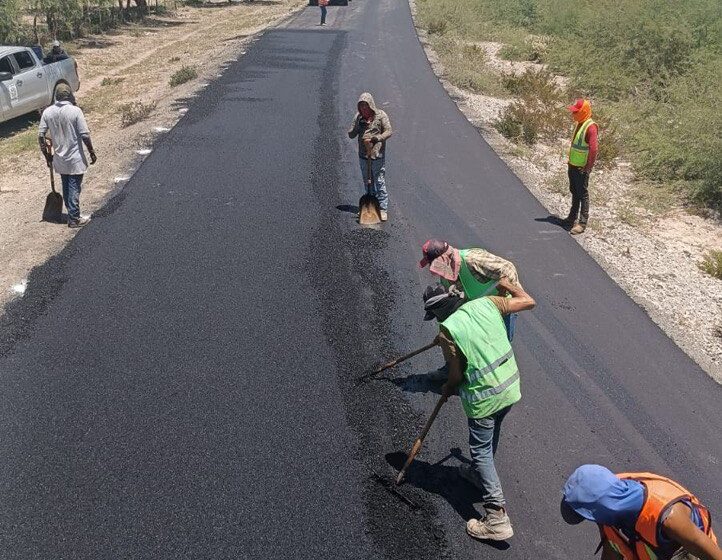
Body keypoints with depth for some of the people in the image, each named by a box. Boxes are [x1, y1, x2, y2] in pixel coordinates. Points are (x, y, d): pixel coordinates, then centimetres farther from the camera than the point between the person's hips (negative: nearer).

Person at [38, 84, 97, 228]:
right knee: (74, 188, 4)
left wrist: (46, 155, 10)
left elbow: (41, 136, -1)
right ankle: (74, 219, 9)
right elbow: (85, 135, -17)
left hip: (59, 159, 4)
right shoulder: (75, 111, -16)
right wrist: (92, 152, -4)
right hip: (75, 159, -4)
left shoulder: (47, 112, -3)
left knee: (66, 187, 18)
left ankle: (72, 215, 27)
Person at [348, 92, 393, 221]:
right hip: (363, 155, 5)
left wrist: (375, 138, -23)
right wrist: (358, 126, -13)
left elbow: (389, 131, -9)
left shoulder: (380, 115, -4)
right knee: (367, 183, 13)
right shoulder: (358, 117, 8)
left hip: (377, 154, -5)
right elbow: (351, 135, 5)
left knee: (380, 182, -5)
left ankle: (383, 209, -1)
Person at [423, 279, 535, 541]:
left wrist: (447, 390, 13)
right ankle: (479, 473, 53)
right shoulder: (486, 303, -3)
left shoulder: (447, 329, -16)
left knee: (481, 450, 5)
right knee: (490, 434, 28)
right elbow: (528, 301, 6)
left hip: (484, 397, -6)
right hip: (510, 386, 7)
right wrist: (507, 284, 22)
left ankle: (497, 518, 3)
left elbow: (456, 375, -8)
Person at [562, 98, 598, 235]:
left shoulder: (590, 127, -19)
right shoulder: (579, 124, 9)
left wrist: (588, 167, -19)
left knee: (583, 194, -3)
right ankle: (573, 217, 31)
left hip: (581, 168, -9)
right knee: (574, 193, 19)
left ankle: (582, 223, 2)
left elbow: (594, 148, -23)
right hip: (573, 166, 9)